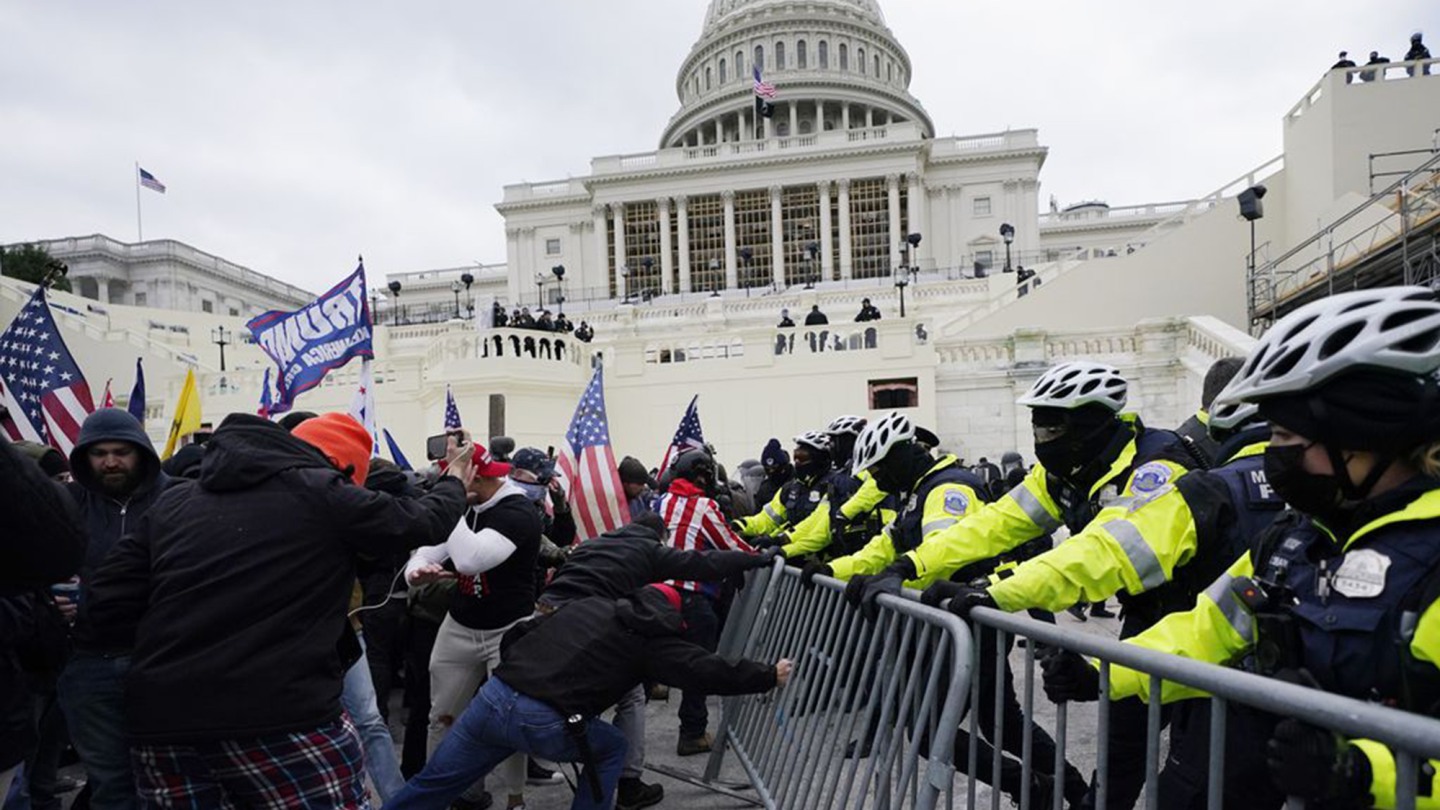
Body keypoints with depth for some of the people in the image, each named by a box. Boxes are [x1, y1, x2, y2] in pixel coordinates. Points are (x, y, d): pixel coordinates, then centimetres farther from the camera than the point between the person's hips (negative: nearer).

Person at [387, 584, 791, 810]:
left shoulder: (588, 603, 21)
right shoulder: (652, 638, 7)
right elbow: (708, 671, 8)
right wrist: (769, 675, 19)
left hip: (493, 695, 5)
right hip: (544, 723, -5)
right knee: (611, 749, 22)